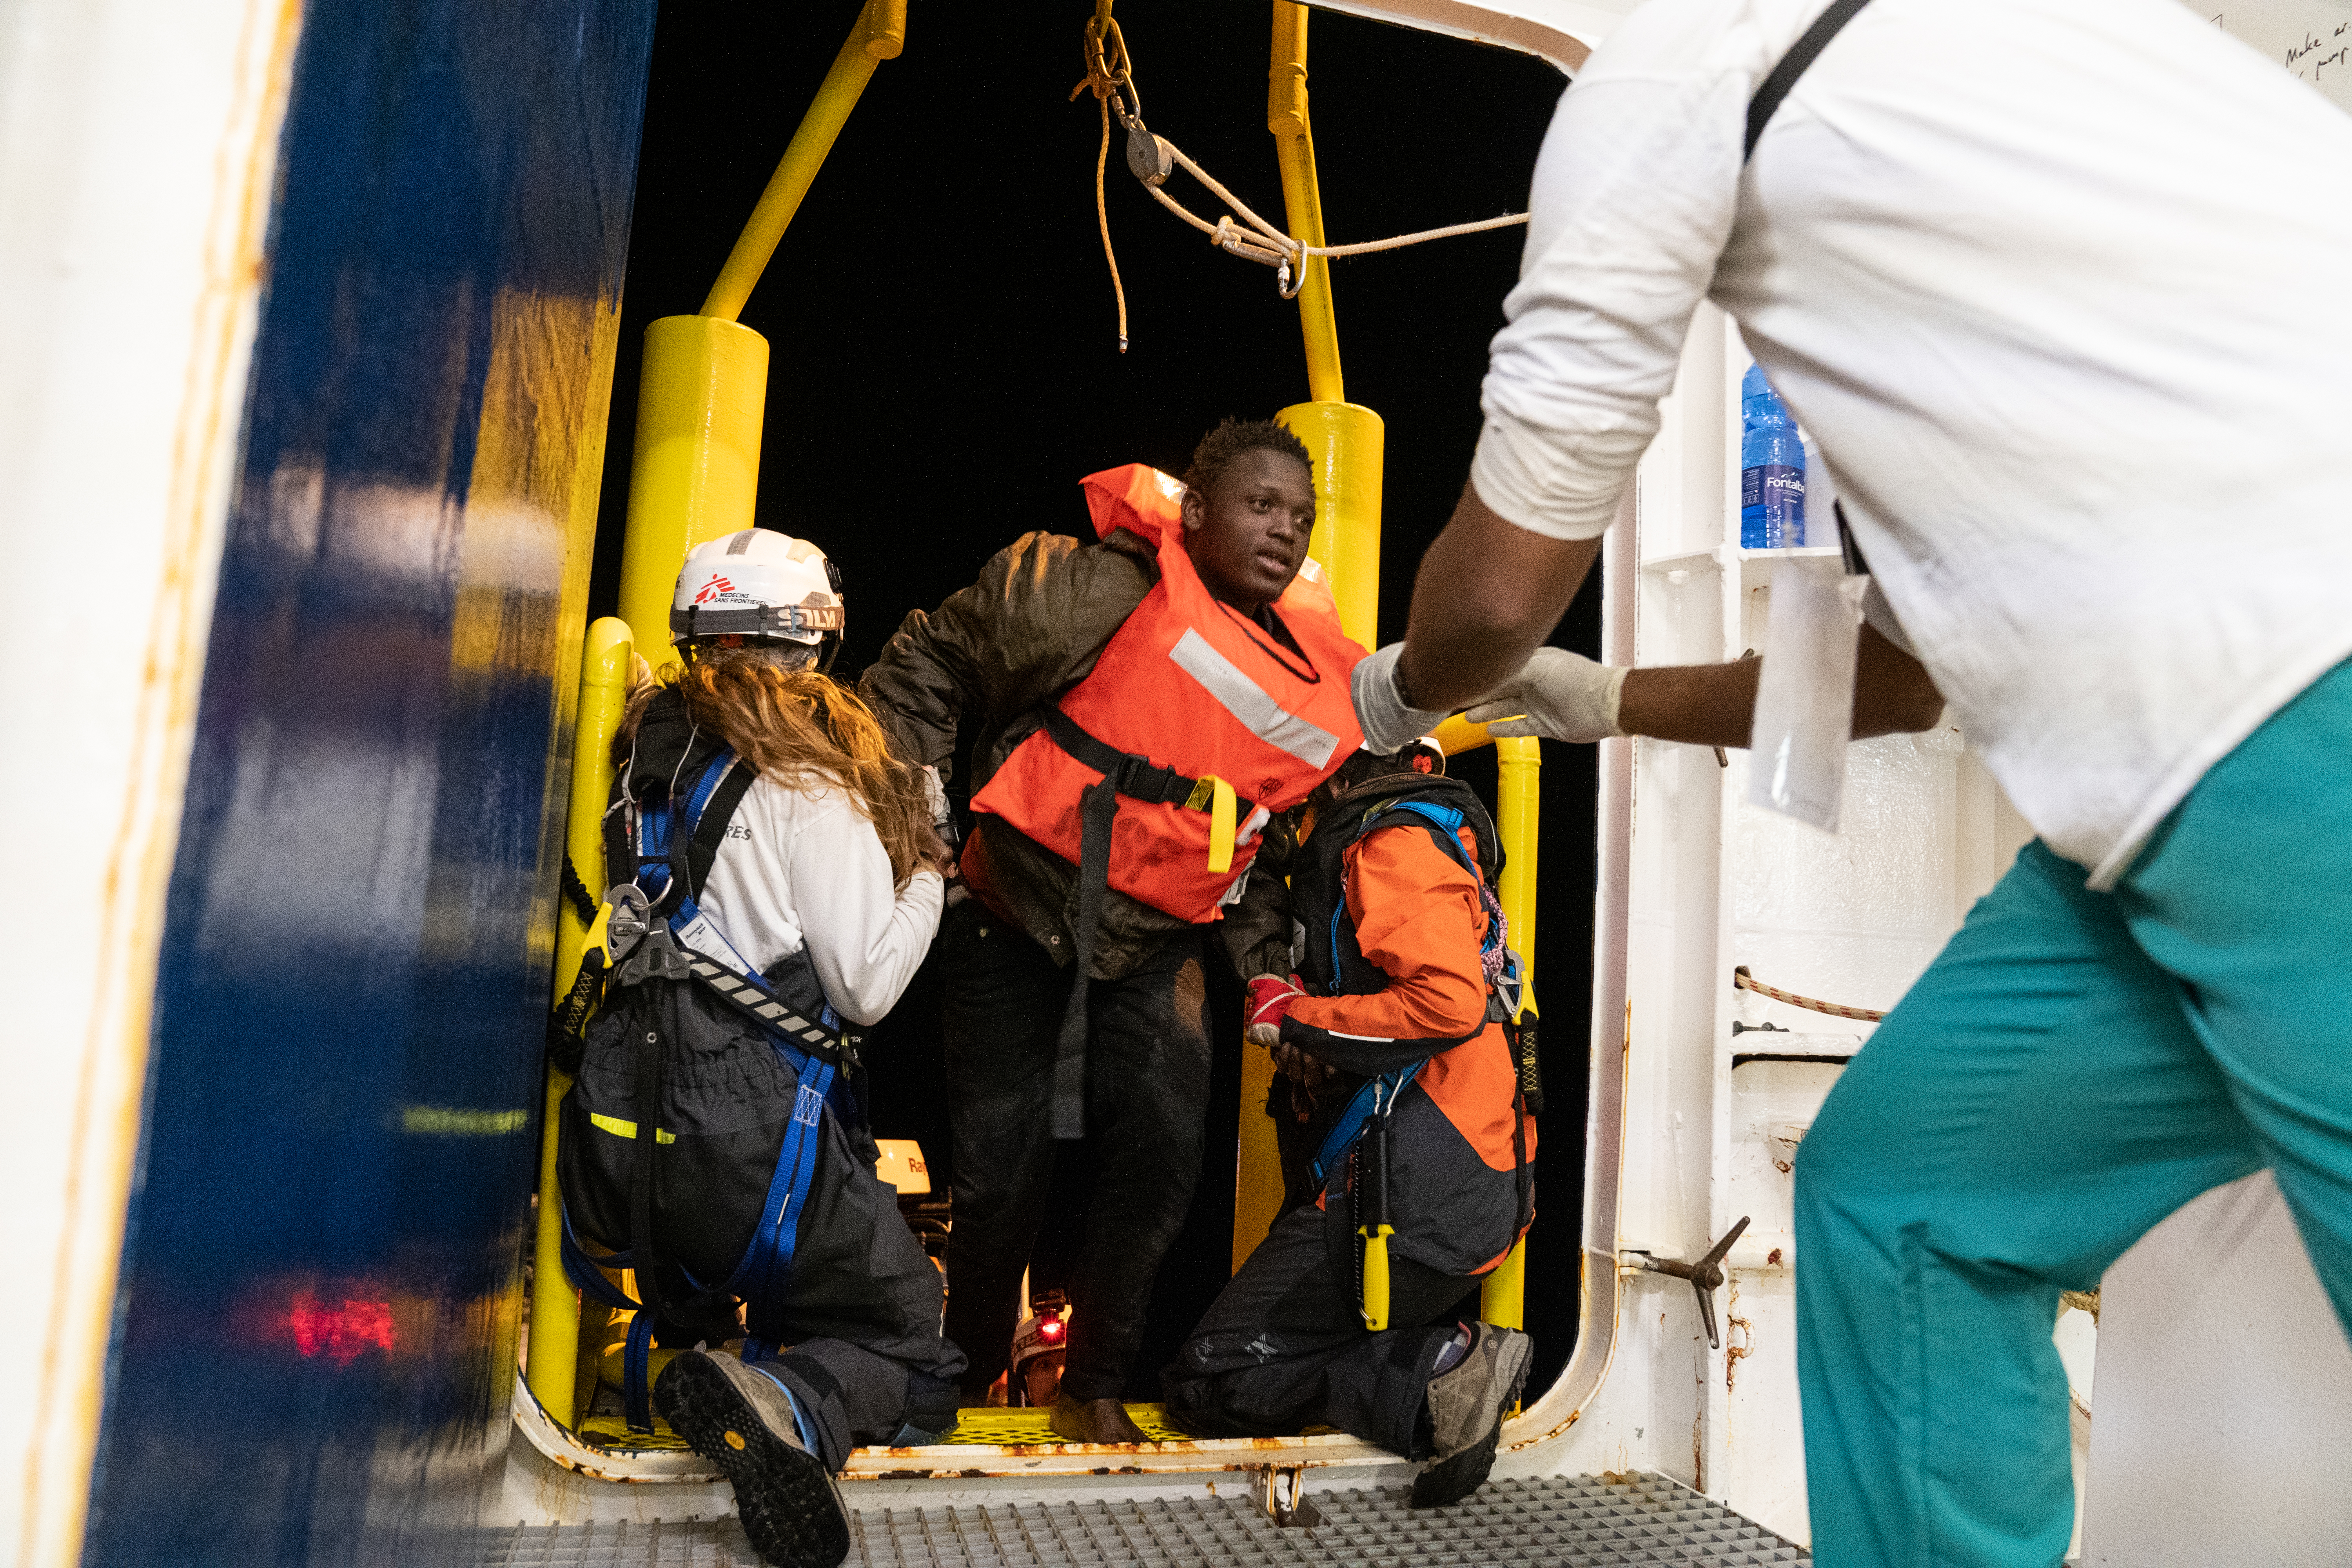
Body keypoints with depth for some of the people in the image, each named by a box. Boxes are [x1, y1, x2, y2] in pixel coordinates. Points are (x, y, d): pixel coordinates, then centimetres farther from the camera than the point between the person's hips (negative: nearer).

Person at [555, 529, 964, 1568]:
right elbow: (865, 983, -9)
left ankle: (674, 1346, -1)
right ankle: (782, 1406, -23)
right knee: (915, 1355, 6)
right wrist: (927, 867, 6)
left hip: (622, 1137, 7)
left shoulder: (650, 761, 13)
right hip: (752, 1139, -7)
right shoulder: (810, 789, -8)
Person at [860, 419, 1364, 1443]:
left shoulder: (1321, 686, -1)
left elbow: (1275, 832, 13)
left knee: (1164, 1150, -5)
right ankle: (965, 1374, 28)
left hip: (1154, 944, 4)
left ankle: (1095, 1387, 18)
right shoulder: (1097, 593, -18)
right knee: (1002, 1166, 0)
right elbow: (929, 665, -8)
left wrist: (1266, 956, 5)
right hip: (1017, 923, -4)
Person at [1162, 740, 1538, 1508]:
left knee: (1206, 1385, -5)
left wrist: (1297, 1016, -12)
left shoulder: (1392, 845, -9)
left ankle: (1439, 1375, -15)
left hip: (1416, 1197, -10)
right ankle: (1442, 1354, 1)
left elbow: (1449, 1003, -22)